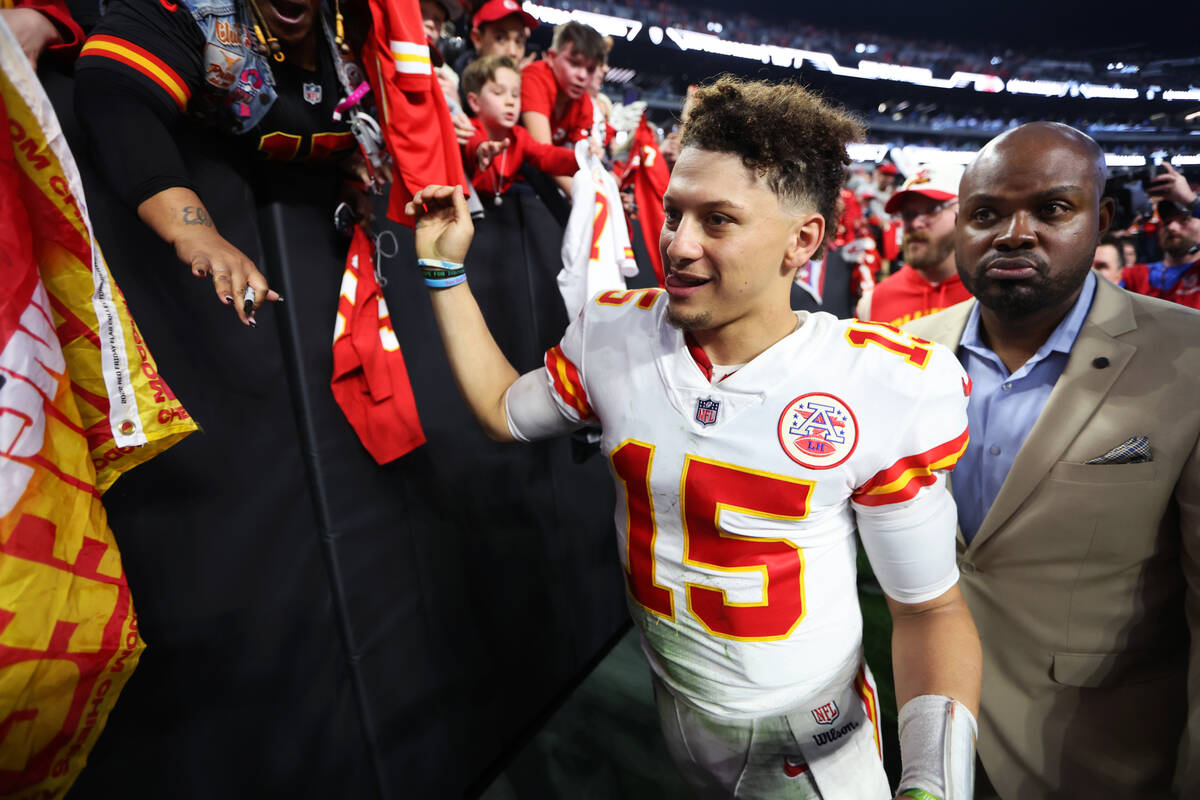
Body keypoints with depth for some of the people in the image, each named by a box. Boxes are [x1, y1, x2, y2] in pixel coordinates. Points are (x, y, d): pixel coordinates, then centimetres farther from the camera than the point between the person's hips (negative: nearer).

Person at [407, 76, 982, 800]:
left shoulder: (891, 389, -22)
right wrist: (446, 269, 0)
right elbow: (504, 410, 2)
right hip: (672, 707, 4)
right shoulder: (613, 333, -13)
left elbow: (930, 607, -13)